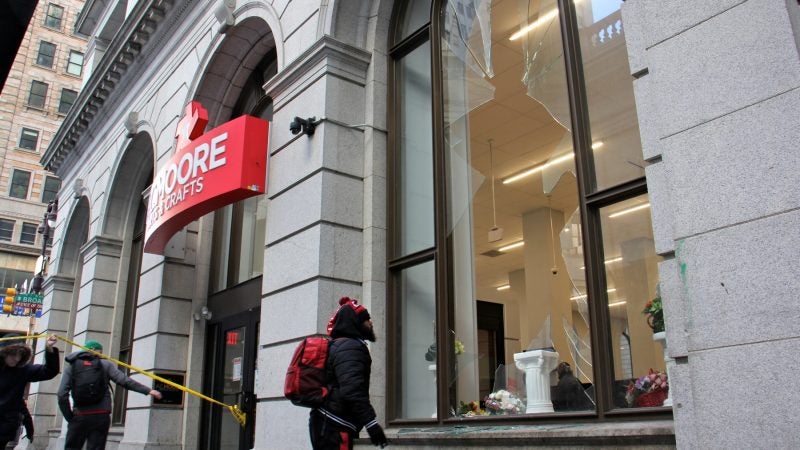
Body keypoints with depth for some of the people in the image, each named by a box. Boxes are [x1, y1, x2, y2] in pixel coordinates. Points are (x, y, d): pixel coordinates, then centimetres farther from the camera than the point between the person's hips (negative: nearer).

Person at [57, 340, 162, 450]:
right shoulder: (105, 364, 5)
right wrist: (148, 390, -7)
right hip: (101, 416, -1)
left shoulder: (71, 366, 9)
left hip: (80, 416, 1)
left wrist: (69, 417, 6)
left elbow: (62, 395, -1)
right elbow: (124, 381, -7)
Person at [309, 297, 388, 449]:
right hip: (335, 428, -10)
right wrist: (372, 425, -26)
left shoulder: (338, 345, 21)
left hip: (326, 425, 10)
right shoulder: (350, 347, -12)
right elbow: (352, 390, -25)